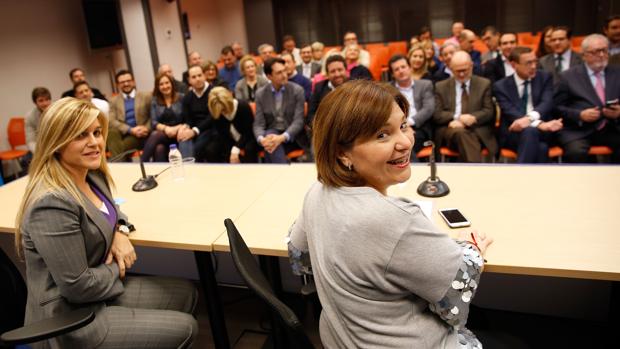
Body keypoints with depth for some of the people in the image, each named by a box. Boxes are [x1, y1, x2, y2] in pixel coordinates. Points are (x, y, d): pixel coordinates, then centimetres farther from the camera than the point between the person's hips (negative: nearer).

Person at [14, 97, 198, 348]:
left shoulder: (92, 176, -1)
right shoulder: (52, 203, -30)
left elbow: (110, 210, 21)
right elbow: (78, 286, -28)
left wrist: (120, 232, -2)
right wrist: (118, 268, -8)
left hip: (97, 292, 9)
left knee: (187, 293, 12)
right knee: (184, 328, -6)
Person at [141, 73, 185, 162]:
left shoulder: (181, 97, 7)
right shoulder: (154, 100, 14)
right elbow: (154, 122, 4)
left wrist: (176, 129, -17)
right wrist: (165, 128, -16)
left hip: (178, 135, -2)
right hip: (162, 133, 2)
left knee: (155, 135, -32)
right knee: (159, 148, -35)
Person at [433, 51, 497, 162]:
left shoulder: (484, 84, 16)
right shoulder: (441, 87, 15)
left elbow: (489, 111, 8)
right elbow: (437, 114, 5)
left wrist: (474, 118, -14)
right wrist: (457, 117, -13)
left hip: (477, 130, 0)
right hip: (451, 129, 0)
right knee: (460, 132, -37)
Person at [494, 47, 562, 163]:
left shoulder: (544, 77, 10)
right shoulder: (501, 86, 3)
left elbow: (547, 103, -7)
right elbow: (510, 113, -12)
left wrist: (529, 118, -29)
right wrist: (540, 124, -28)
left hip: (541, 132, 2)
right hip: (513, 133, -2)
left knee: (541, 147, -33)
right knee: (530, 131, -36)